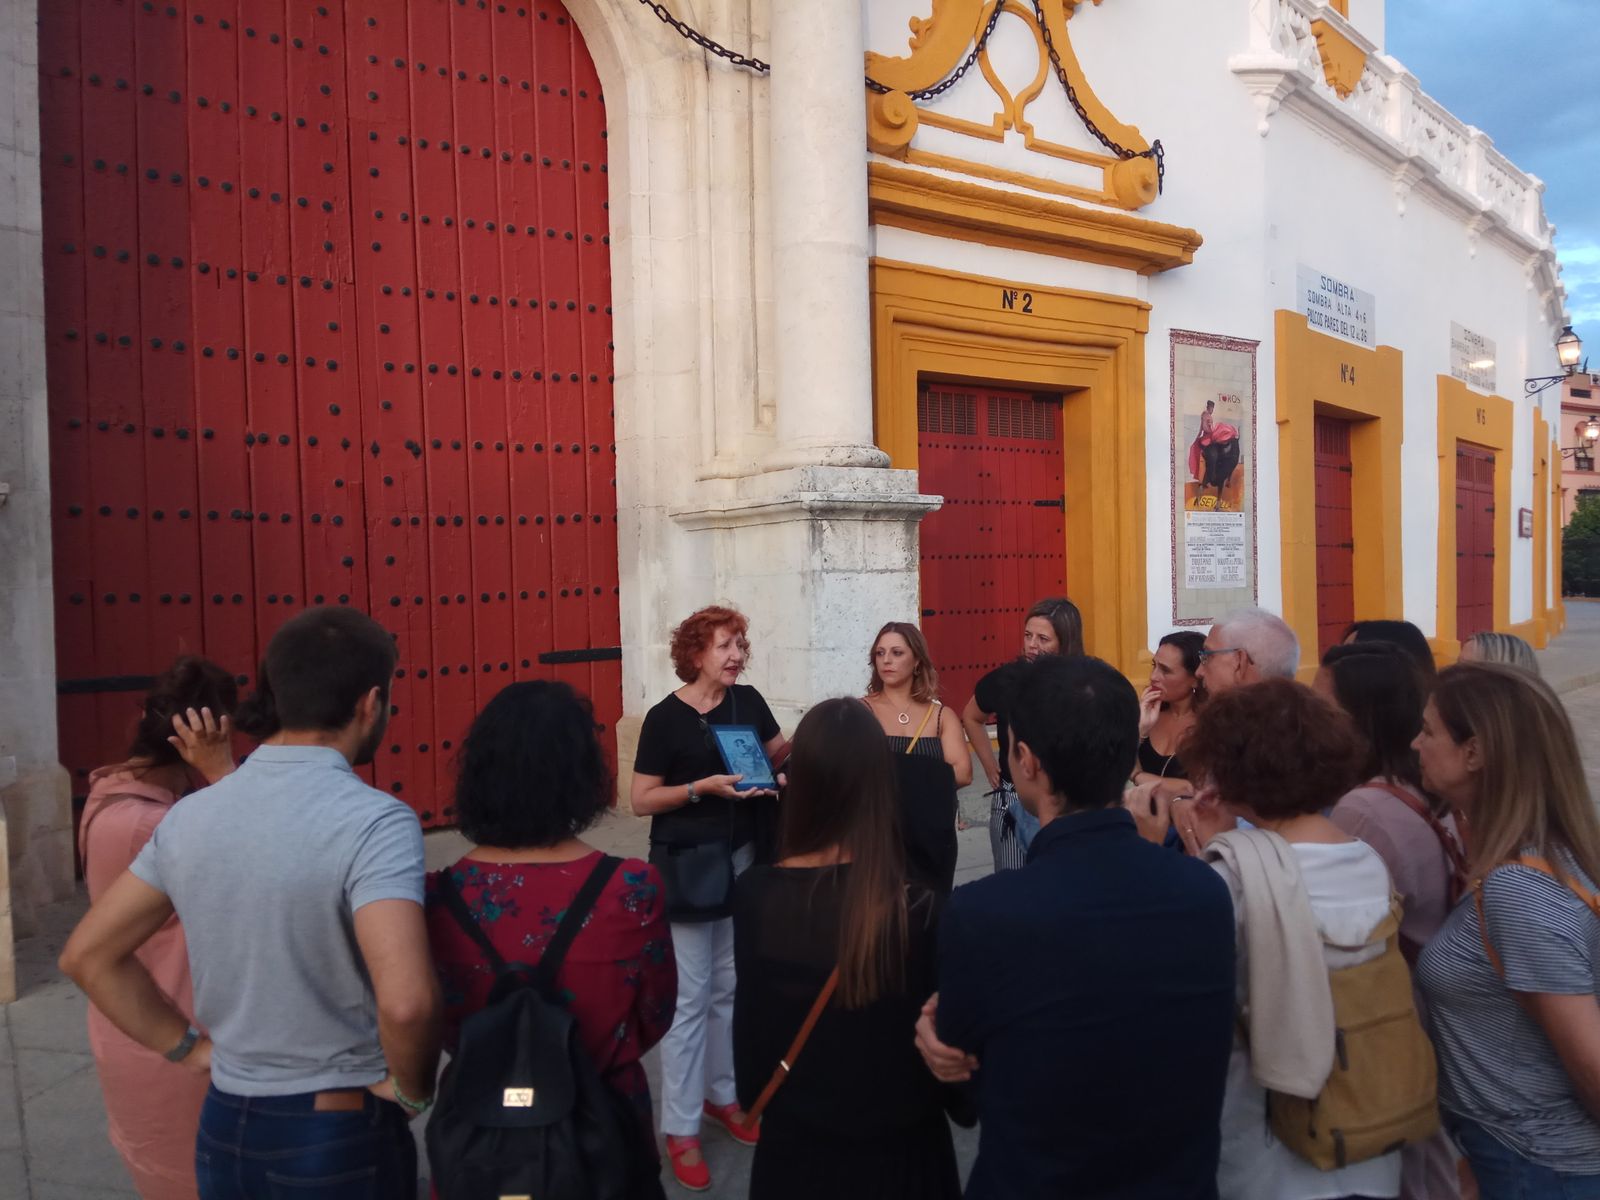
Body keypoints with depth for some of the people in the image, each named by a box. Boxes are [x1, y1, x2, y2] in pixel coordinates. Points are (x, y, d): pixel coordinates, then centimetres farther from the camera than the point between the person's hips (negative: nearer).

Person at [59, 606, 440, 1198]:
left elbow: (87, 954, 7)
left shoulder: (190, 815, -3)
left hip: (225, 1128, 5)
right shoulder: (374, 820, -23)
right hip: (341, 1133, -5)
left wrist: (187, 1046, 9)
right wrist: (412, 1087, -15)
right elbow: (405, 1003, -34)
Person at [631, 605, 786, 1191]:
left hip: (743, 859, 5)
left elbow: (779, 752, 13)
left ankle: (722, 1095, 36)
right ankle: (680, 1129, 14)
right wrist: (702, 787, -24)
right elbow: (641, 800, -12)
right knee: (689, 997, 1)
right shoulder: (665, 718, -14)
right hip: (688, 866, -5)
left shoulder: (748, 701, 1)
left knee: (731, 987, 18)